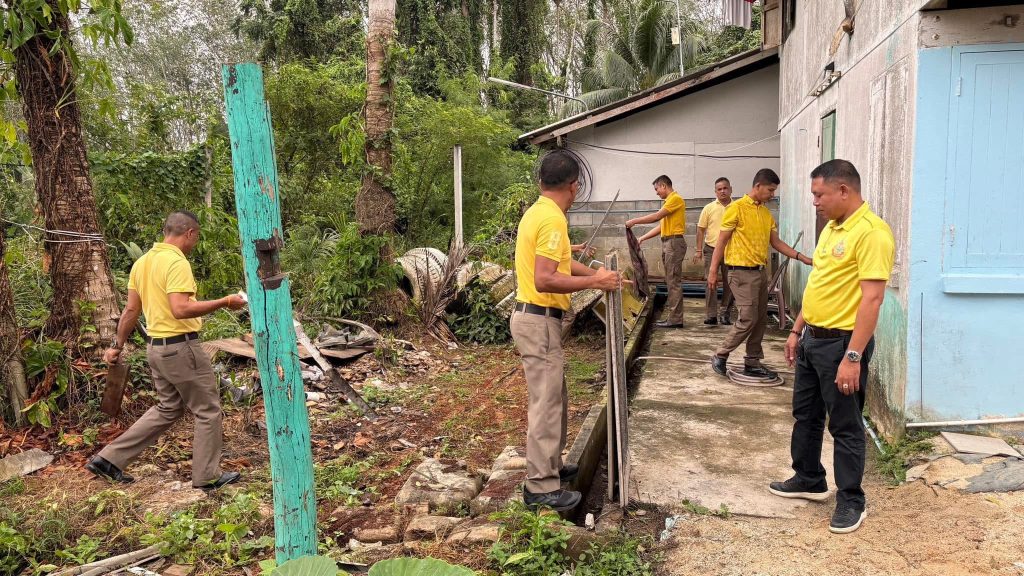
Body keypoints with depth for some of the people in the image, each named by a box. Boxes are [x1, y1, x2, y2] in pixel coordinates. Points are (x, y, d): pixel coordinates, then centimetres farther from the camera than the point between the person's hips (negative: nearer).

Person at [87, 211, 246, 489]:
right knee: (208, 409, 5)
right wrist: (224, 302, -23)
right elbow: (180, 309, -28)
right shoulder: (177, 262, -18)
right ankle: (207, 475, 13)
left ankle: (109, 459, 21)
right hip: (180, 347, -9)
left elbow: (131, 310, 13)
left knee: (167, 408, 21)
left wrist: (117, 345, 19)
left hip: (157, 347, 9)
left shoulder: (142, 262, 9)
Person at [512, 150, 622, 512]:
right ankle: (541, 488, 4)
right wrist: (593, 282, -20)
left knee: (554, 398, 20)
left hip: (535, 317, 10)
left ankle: (550, 465, 33)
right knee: (546, 403, -4)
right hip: (539, 321, -10)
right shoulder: (552, 219, -19)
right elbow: (545, 280, -27)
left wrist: (594, 273, 19)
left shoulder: (537, 212, 12)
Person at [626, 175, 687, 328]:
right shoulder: (669, 201, 20)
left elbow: (656, 217, -17)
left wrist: (634, 221, -11)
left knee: (674, 281, -9)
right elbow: (662, 226, 20)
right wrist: (642, 238, 17)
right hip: (667, 242, 10)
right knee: (671, 281, 9)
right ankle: (673, 316, 13)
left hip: (674, 242, -10)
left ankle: (676, 319, -7)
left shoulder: (676, 199, -9)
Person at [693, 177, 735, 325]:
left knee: (729, 283, 5)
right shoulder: (709, 208, 3)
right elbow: (701, 230, 5)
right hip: (711, 249, -1)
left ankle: (725, 314, 16)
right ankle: (711, 315, 1)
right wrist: (699, 250, 0)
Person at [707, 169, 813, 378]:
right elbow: (721, 241, -9)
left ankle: (752, 363, 17)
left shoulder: (767, 213, 13)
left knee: (761, 320, 9)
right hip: (742, 272, -8)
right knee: (748, 319, -9)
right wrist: (713, 271, -12)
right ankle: (720, 356, 6)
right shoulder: (736, 208, -9)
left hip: (761, 271, 8)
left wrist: (801, 257, 8)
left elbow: (776, 242, 17)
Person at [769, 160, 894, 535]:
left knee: (845, 426, 4)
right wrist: (797, 330, 20)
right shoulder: (832, 227, 11)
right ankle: (809, 480, 36)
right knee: (805, 414, 19)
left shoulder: (871, 232, -19)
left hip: (842, 342, -9)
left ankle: (851, 501, 20)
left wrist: (853, 356, -26)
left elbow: (872, 298, -24)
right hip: (813, 338, 9)